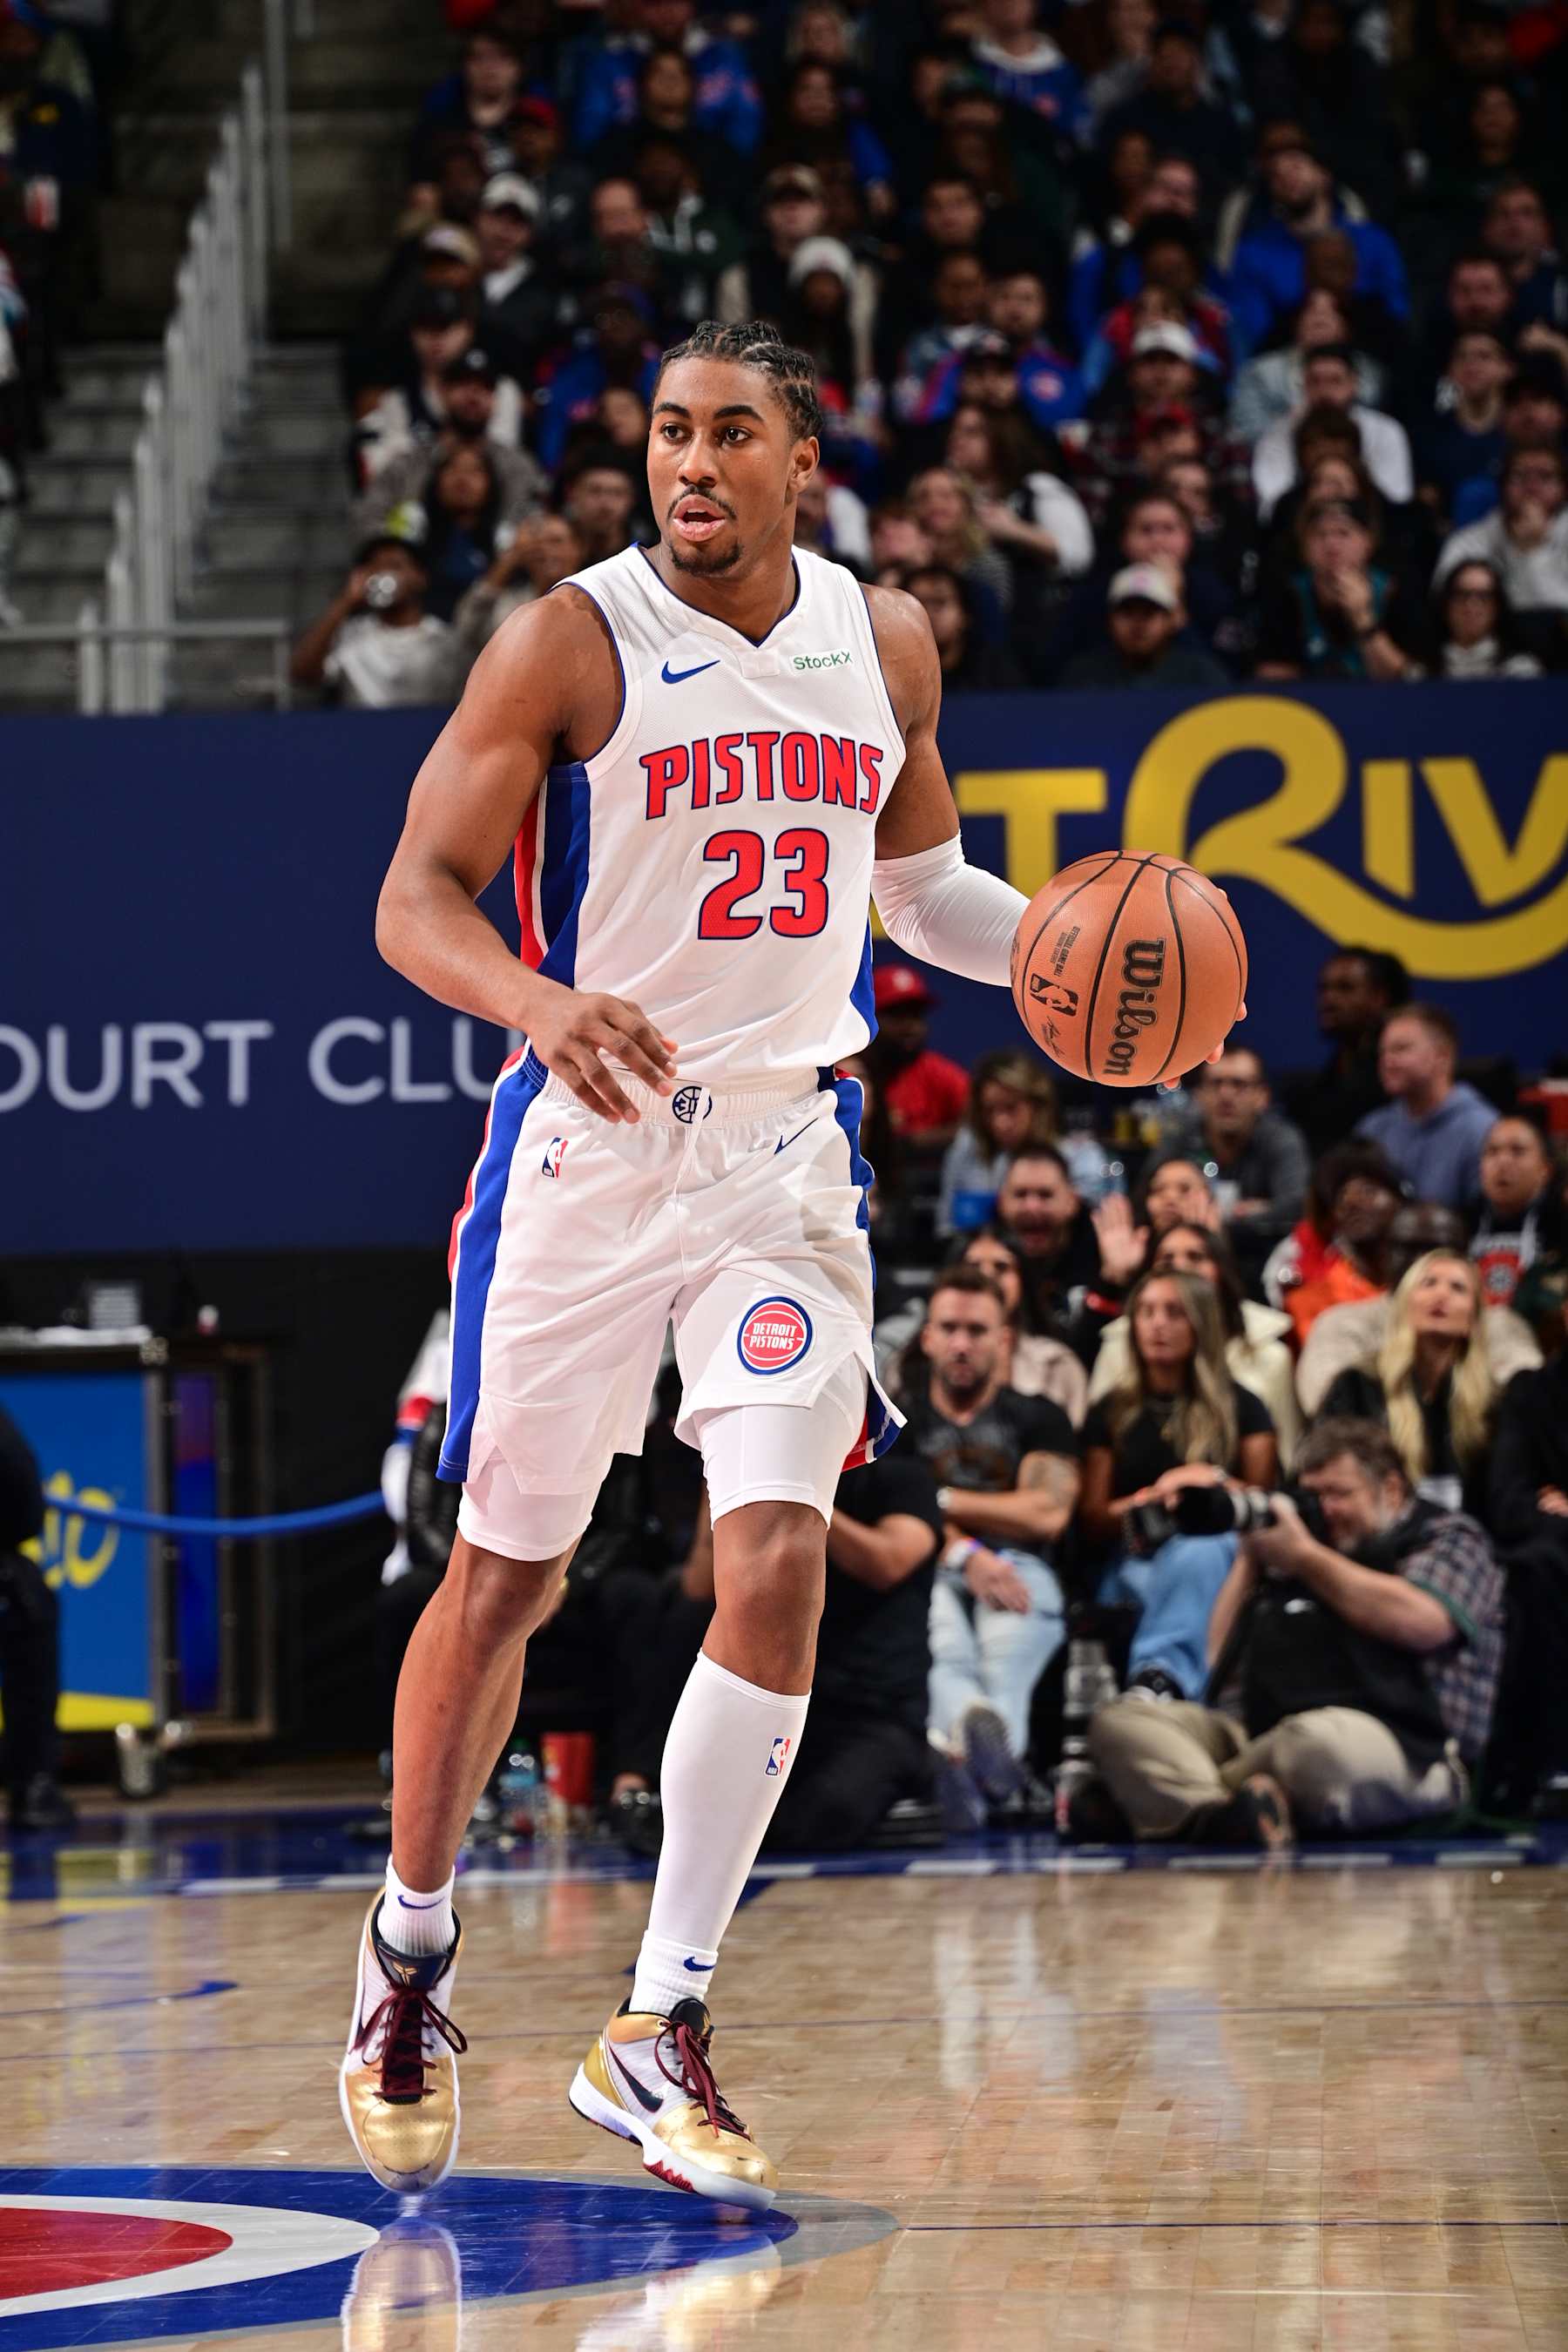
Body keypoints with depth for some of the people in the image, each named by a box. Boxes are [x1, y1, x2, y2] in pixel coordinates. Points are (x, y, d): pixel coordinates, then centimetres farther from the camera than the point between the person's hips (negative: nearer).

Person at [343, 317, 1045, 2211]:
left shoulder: (883, 642, 7)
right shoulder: (570, 644, -8)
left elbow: (918, 884, 22)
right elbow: (416, 899, -12)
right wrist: (541, 1002, -33)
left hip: (787, 1147, 3)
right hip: (589, 1136, -3)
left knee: (779, 1565, -12)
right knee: (505, 1574, 7)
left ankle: (660, 2031, -5)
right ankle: (410, 1947, 30)